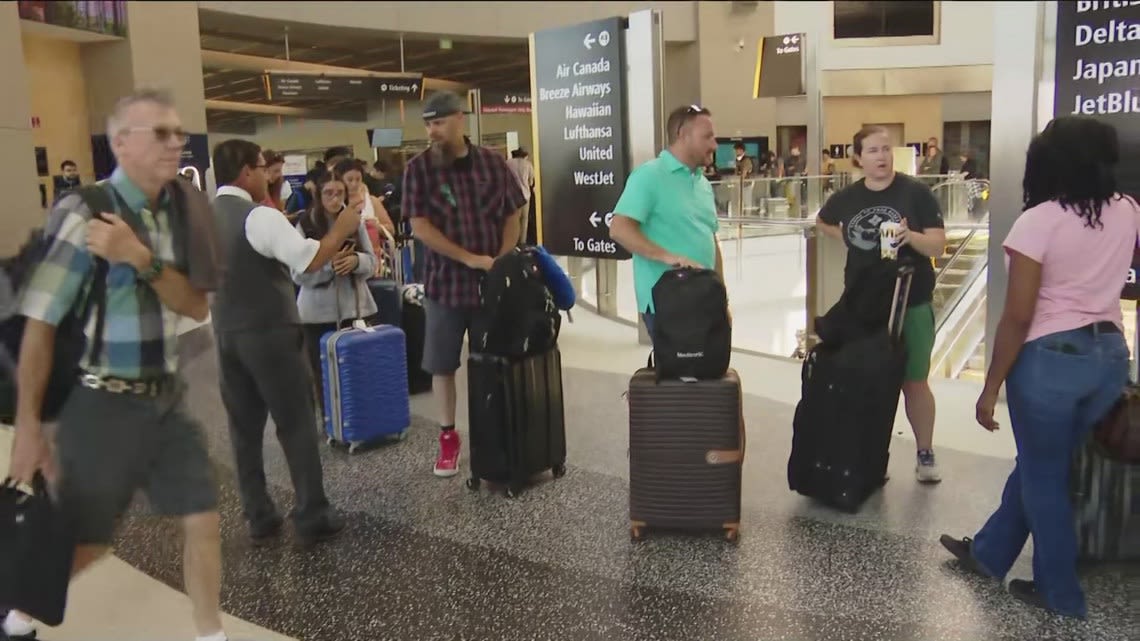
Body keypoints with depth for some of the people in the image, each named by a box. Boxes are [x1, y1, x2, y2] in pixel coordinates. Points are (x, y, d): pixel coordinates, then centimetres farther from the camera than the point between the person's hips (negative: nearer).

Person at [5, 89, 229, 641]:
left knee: (202, 520, 8)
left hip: (167, 398, 5)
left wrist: (142, 260, -21)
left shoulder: (178, 210, 1)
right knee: (86, 543, 11)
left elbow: (197, 307, -4)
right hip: (103, 404, -5)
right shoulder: (83, 214, -16)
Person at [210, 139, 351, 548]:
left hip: (226, 333, 7)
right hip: (270, 333, -7)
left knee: (244, 429, 12)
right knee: (297, 425, 2)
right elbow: (310, 261, -24)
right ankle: (312, 520, 7)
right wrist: (340, 231, -11)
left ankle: (258, 520, 19)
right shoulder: (260, 217, -16)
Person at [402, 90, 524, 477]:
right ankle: (448, 438, 20)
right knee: (442, 365, 5)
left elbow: (512, 217, 6)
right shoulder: (419, 168, -4)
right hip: (445, 282, -1)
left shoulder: (493, 163, 1)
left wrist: (503, 262, -9)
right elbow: (420, 227, -10)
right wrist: (470, 259, -17)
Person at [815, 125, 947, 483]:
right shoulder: (847, 198, 0)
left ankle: (925, 455, 22)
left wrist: (911, 236, -31)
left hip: (912, 303, -3)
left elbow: (938, 246, -12)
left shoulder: (916, 192, -9)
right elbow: (822, 223, 21)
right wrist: (846, 237, 4)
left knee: (914, 381, 6)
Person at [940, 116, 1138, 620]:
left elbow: (1017, 318, -17)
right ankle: (988, 552, 39)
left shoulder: (1037, 222, -15)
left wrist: (991, 388, -9)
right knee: (1039, 464, 21)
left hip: (1051, 358, -6)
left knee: (1044, 477, 12)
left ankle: (1061, 593, 27)